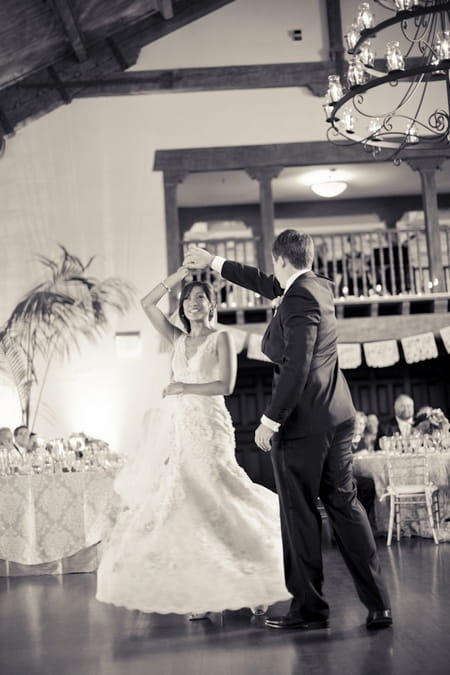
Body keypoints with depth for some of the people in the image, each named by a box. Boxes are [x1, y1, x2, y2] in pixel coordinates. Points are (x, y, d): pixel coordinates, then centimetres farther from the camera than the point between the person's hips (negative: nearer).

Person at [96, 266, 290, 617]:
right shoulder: (179, 339, 16)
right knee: (183, 507, 0)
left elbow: (225, 385, -8)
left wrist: (186, 387, -7)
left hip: (208, 429, -5)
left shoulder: (221, 338, 2)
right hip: (177, 428, 5)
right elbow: (147, 303, 9)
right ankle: (199, 593, 4)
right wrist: (181, 273, 7)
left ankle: (255, 588, -1)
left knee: (210, 505, -10)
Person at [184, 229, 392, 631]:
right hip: (336, 416, 9)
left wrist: (270, 420, -17)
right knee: (344, 505, 11)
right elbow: (267, 286, 27)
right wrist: (214, 262, 34)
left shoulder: (300, 300, -16)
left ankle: (309, 608, 13)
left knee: (300, 515, 2)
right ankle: (378, 604, 13)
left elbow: (296, 367, -22)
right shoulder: (320, 286, 12)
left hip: (302, 420, -9)